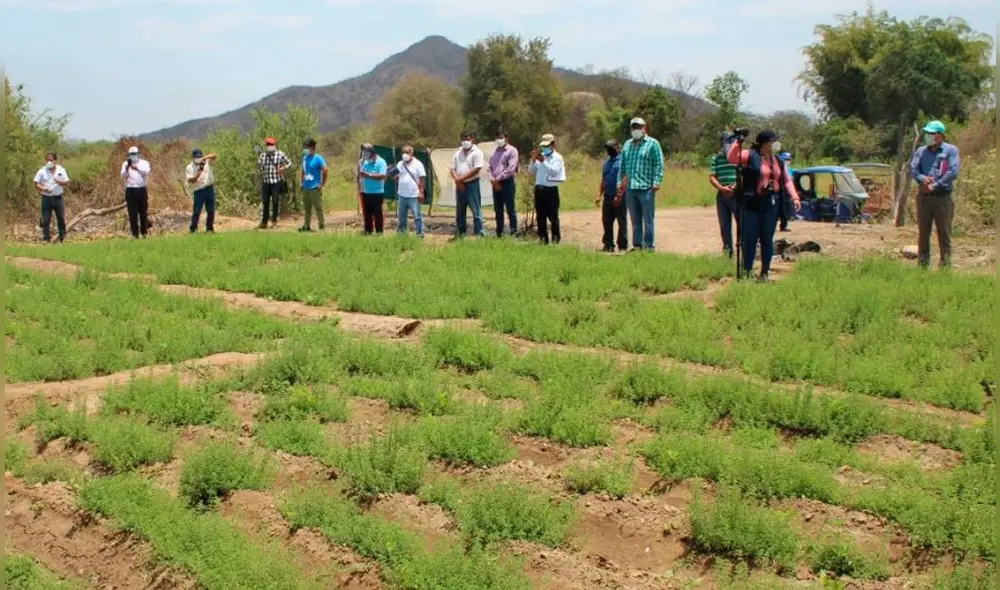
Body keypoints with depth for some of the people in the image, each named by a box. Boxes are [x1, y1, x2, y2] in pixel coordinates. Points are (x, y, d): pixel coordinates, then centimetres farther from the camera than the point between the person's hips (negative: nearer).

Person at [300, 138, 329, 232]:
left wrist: (322, 184, -16)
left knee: (318, 207, -3)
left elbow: (325, 170, -18)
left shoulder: (318, 158, -10)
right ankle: (307, 225, 22)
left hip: (315, 188, -7)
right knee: (307, 208, 13)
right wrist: (302, 182, 15)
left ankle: (322, 226, 4)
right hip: (305, 188, 7)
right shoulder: (304, 158, 11)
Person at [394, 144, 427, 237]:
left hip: (414, 196, -5)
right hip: (402, 195, 5)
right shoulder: (400, 164, 9)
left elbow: (422, 179, -8)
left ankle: (420, 234, -1)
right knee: (402, 216, 15)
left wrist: (421, 192, -14)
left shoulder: (418, 164, -6)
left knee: (417, 216, -5)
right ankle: (401, 232, 26)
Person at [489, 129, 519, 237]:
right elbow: (490, 167, 15)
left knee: (510, 209, -6)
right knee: (498, 209, 10)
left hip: (507, 182, -7)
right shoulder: (495, 151, 17)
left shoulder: (512, 151, -4)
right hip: (496, 184, 7)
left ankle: (514, 233, -5)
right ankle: (499, 233, 16)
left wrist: (498, 179, -13)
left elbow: (511, 168, -13)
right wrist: (492, 179, -3)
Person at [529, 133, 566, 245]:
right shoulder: (540, 156, 14)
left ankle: (556, 239, 0)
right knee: (540, 216, 9)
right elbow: (532, 171, 13)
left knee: (553, 216, -6)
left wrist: (543, 162, -21)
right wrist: (533, 160, -2)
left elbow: (554, 171, -15)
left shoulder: (557, 157, -2)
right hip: (539, 189, 6)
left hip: (551, 190, -6)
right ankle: (543, 238, 15)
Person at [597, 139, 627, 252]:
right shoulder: (607, 162, 18)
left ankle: (623, 246, 4)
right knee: (607, 222, 8)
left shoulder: (622, 160, -6)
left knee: (621, 222, -1)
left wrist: (619, 196, -19)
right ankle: (609, 245, 15)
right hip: (607, 197, 7)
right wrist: (599, 195, 11)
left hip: (619, 198, -7)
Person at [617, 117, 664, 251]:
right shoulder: (627, 144, 17)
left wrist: (657, 182, -14)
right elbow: (622, 165, 21)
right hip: (630, 188, 6)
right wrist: (620, 181, 12)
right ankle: (637, 245, 18)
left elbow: (659, 165, -6)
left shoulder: (653, 144, 0)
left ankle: (649, 246, 0)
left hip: (646, 188, -6)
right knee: (635, 220, 11)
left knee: (648, 220, -3)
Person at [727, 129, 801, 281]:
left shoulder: (777, 160, 13)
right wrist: (738, 142, -26)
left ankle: (765, 272, 18)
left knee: (767, 239, 8)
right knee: (749, 239, -1)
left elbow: (787, 180, 18)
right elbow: (731, 158, -19)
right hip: (751, 204, -5)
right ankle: (747, 271, 10)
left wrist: (794, 196, 7)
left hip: (771, 205, 5)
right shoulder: (750, 155, -6)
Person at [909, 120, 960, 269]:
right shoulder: (921, 151, 13)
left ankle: (945, 265, 2)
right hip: (924, 197, 4)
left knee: (944, 233, -2)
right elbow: (913, 168, 3)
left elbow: (953, 172, -10)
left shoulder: (951, 151, 1)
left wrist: (935, 185, -16)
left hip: (943, 197, -4)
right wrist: (922, 178, -17)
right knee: (923, 233, 7)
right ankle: (923, 264, 14)